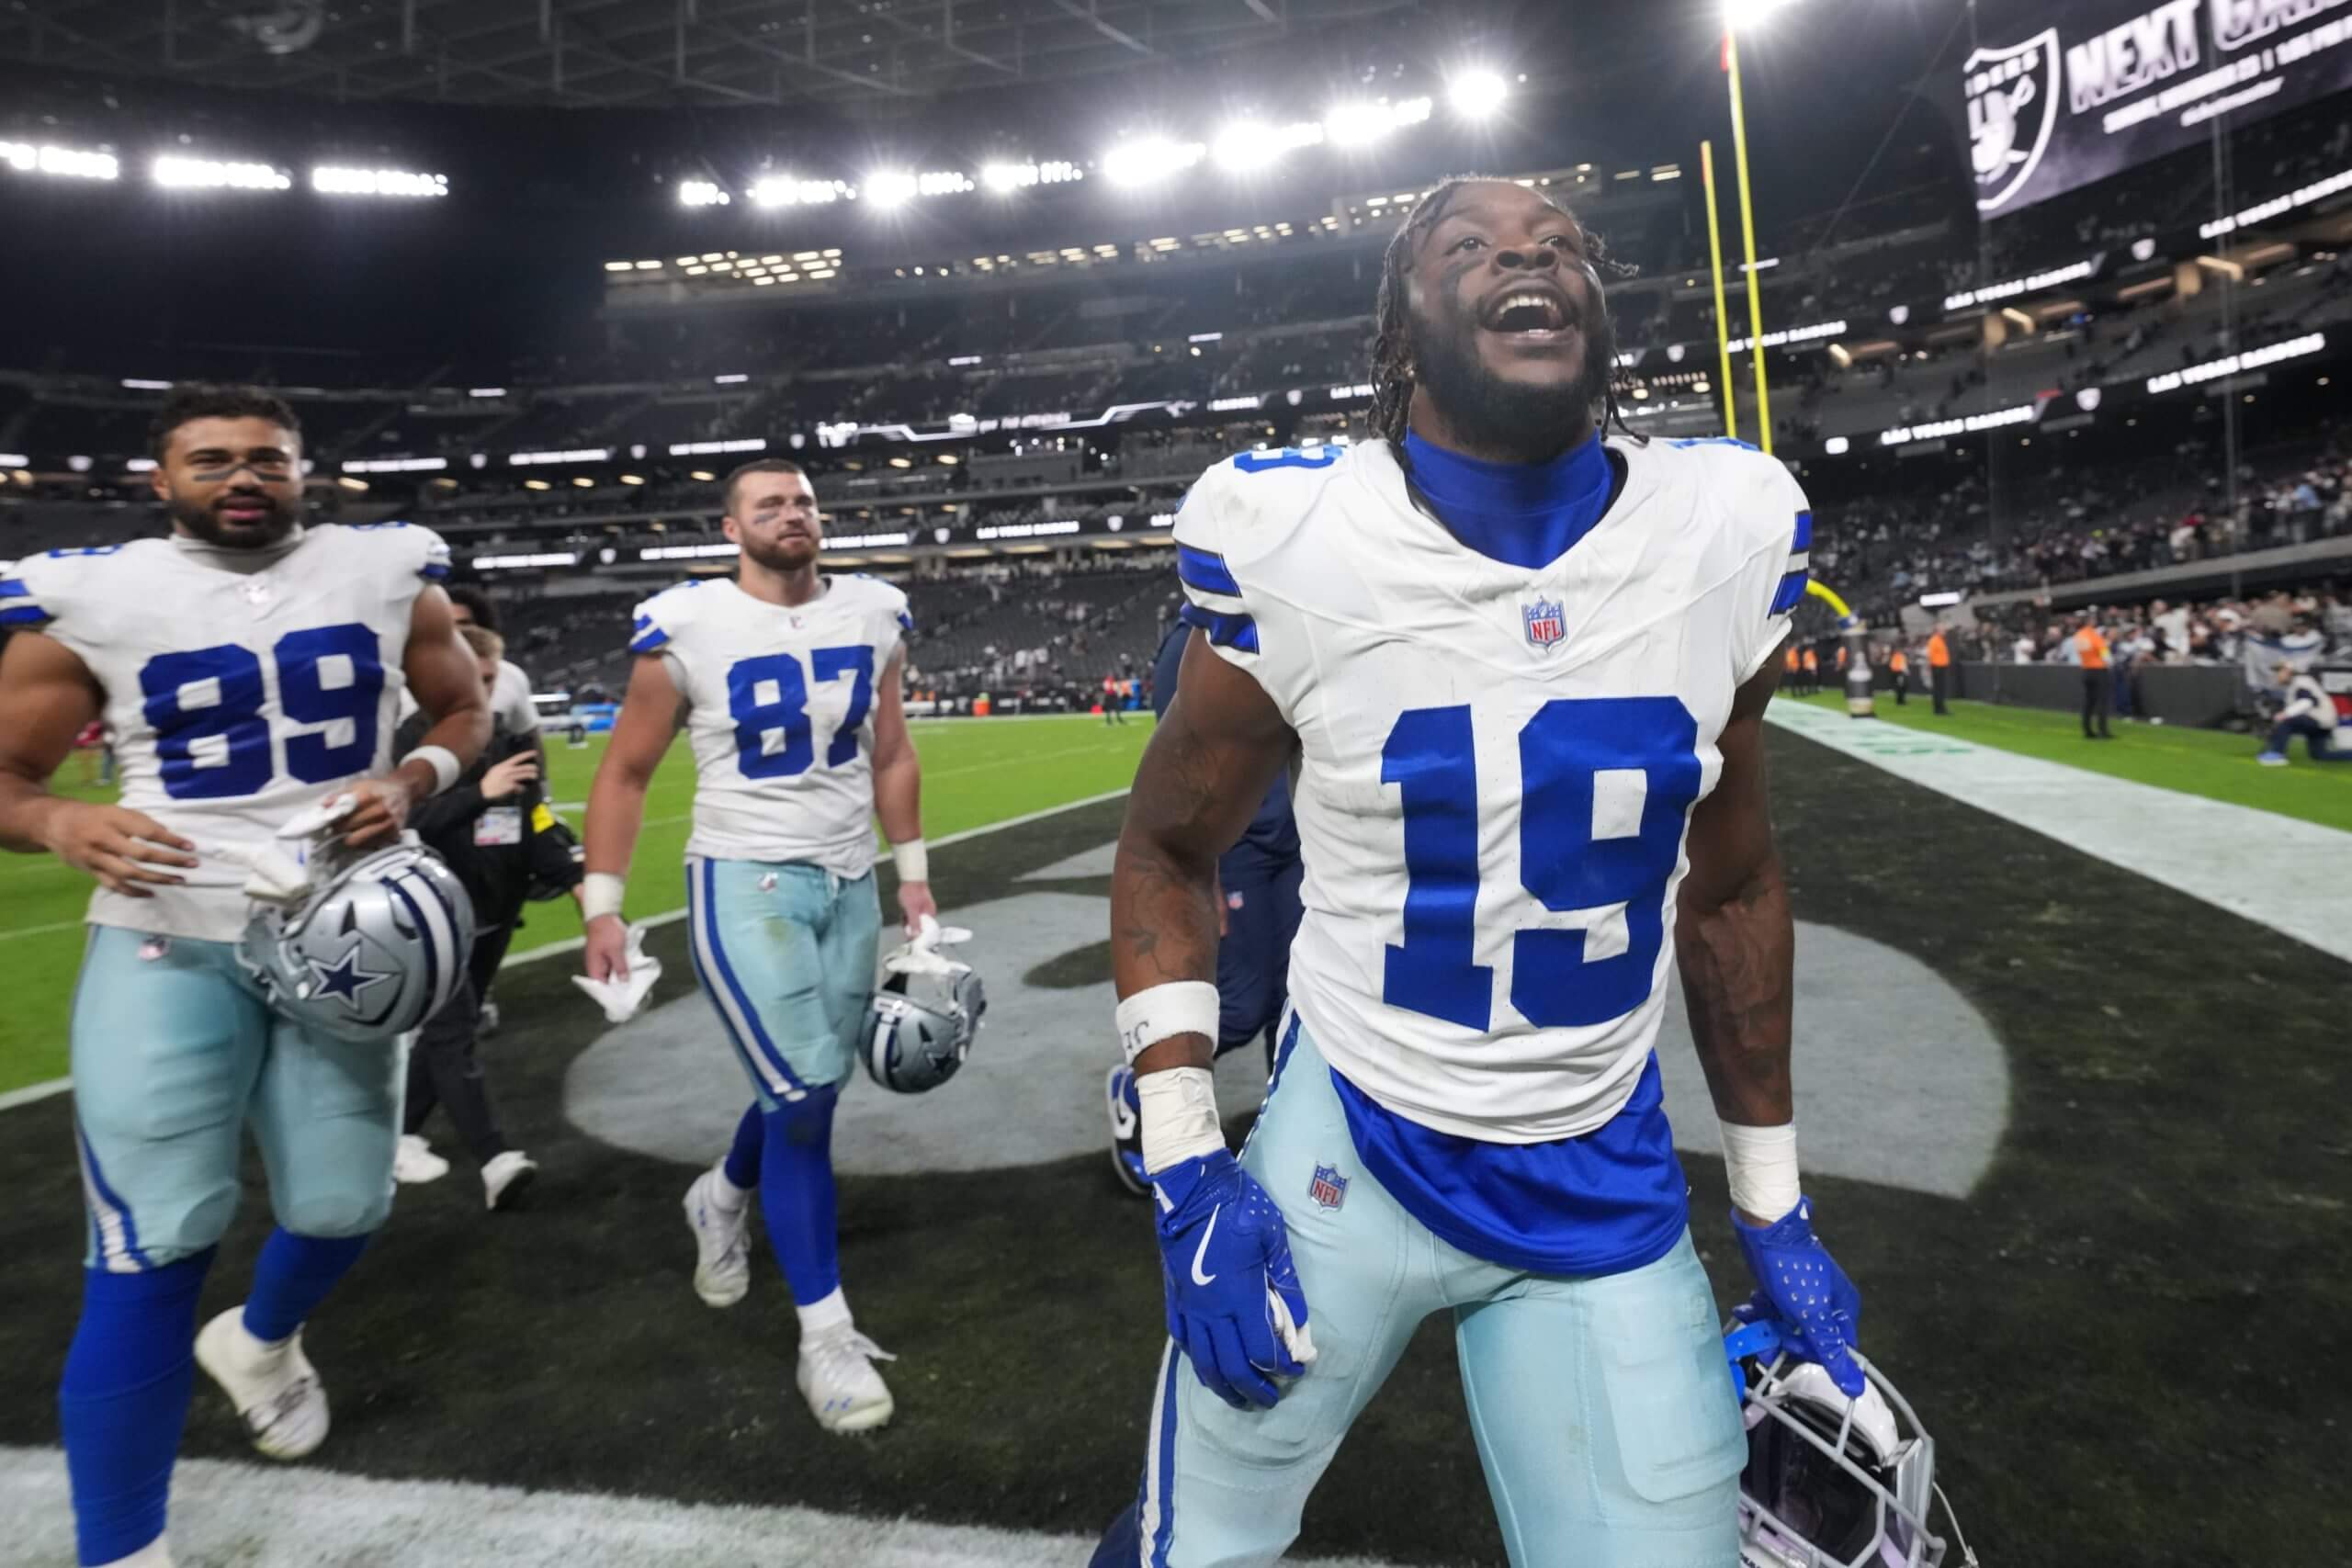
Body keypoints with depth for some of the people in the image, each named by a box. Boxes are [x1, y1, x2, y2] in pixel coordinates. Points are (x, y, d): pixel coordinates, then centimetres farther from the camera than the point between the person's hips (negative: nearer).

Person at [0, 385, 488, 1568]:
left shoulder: (388, 575, 1)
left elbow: (464, 712, 12)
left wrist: (408, 784, -9)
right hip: (167, 945, -2)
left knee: (339, 1209, 9)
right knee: (153, 1246, -6)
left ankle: (259, 1342, 46)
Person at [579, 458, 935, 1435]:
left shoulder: (872, 617, 3)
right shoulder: (687, 629, -10)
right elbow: (624, 774, -1)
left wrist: (913, 868, 13)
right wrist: (602, 907, -4)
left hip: (850, 884, 5)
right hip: (745, 883, -5)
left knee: (809, 1089, 14)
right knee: (803, 1098, -10)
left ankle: (721, 1200, 47)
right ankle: (827, 1336, 5)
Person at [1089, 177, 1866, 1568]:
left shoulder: (1729, 533, -6)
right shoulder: (1290, 544, -14)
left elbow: (1730, 885, 6)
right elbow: (1169, 849, 0)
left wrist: (1775, 1205, 11)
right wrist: (1185, 1169, -9)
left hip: (1608, 1192, 3)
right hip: (1344, 1164, -2)